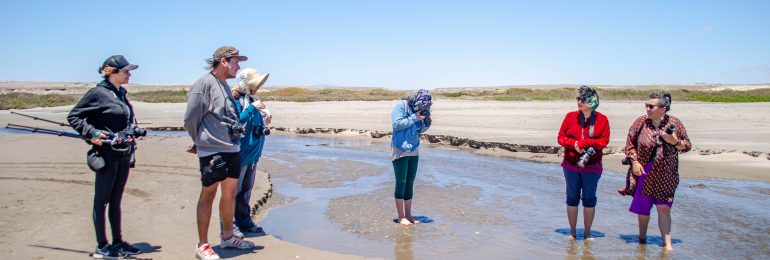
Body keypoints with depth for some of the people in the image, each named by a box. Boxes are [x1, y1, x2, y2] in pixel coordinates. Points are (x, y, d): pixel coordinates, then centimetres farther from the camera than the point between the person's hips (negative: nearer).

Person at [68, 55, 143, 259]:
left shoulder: (122, 94, 12)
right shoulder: (97, 93, -10)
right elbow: (73, 117, -8)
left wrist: (133, 131, 9)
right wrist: (91, 133, -19)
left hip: (124, 155, 7)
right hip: (107, 155, -7)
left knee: (116, 201, 15)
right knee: (101, 201, 3)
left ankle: (118, 242, 23)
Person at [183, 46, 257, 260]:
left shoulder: (224, 85, 15)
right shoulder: (204, 83, -12)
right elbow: (190, 119, -10)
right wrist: (200, 142, 2)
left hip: (231, 149, 9)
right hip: (212, 151, -9)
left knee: (230, 193, 15)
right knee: (208, 195, 0)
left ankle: (228, 237, 30)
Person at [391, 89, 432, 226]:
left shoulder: (418, 110, 7)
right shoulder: (400, 106, -11)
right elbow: (397, 124, -20)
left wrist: (427, 123, -5)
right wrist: (415, 118, -19)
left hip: (413, 151, 6)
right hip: (400, 151, -6)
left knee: (410, 183, 8)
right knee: (401, 183, -2)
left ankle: (408, 215, 16)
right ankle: (401, 217, 5)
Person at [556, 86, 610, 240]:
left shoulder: (601, 119, -3)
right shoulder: (570, 116, 1)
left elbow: (604, 141, -8)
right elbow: (561, 137, 1)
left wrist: (584, 143, -17)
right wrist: (573, 144, -17)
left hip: (592, 166, -1)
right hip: (571, 165, 2)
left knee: (589, 199, 5)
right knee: (572, 198, 8)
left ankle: (587, 233, 18)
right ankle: (572, 232, 20)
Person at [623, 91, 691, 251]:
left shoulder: (674, 123, -3)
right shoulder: (641, 122, -3)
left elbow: (687, 146, 4)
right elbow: (629, 143, 3)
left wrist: (675, 142, -16)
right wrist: (634, 161, -7)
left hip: (665, 176, -1)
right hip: (643, 172, 1)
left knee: (664, 208, -4)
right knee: (642, 208, 10)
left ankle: (667, 244, 3)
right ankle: (642, 237, 30)